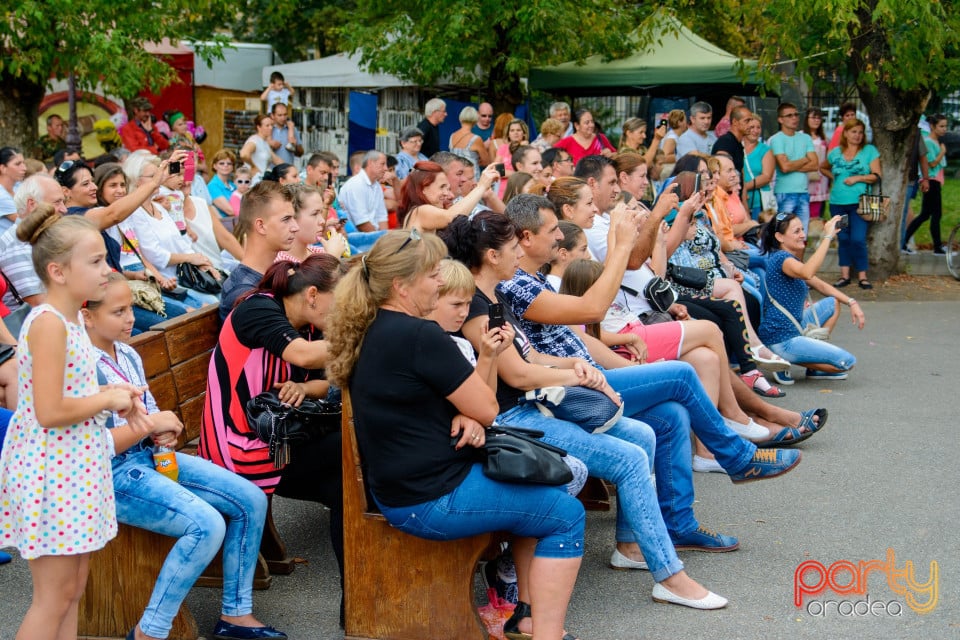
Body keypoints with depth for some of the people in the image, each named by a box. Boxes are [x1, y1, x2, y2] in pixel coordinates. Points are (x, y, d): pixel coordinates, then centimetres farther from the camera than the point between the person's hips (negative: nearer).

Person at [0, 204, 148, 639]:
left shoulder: (69, 318, 10)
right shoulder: (48, 324, -19)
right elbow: (49, 412, -25)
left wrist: (117, 399, 5)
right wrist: (109, 399, -12)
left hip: (75, 468, 10)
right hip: (52, 469, -10)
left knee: (72, 588, 15)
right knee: (55, 595, -2)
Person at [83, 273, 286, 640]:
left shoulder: (128, 355, 9)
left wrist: (165, 431, -4)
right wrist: (150, 425, -16)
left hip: (151, 457, 9)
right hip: (111, 476, -9)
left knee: (251, 501, 1)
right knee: (207, 525, -27)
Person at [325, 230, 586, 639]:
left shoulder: (369, 331, 5)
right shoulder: (419, 336, -23)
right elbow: (487, 409, -15)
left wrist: (464, 415, -4)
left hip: (398, 485, 10)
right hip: (431, 500, -10)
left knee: (532, 487, 24)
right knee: (566, 514, 1)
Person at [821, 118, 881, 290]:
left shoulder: (869, 150, 2)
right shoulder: (835, 153, 10)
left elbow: (876, 176, -3)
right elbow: (823, 168, 28)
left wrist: (857, 178, -13)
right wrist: (834, 177, 12)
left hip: (859, 202, -4)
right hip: (838, 203, 4)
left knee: (858, 239, -10)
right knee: (843, 239, 8)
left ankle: (862, 276, -1)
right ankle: (844, 275, 15)